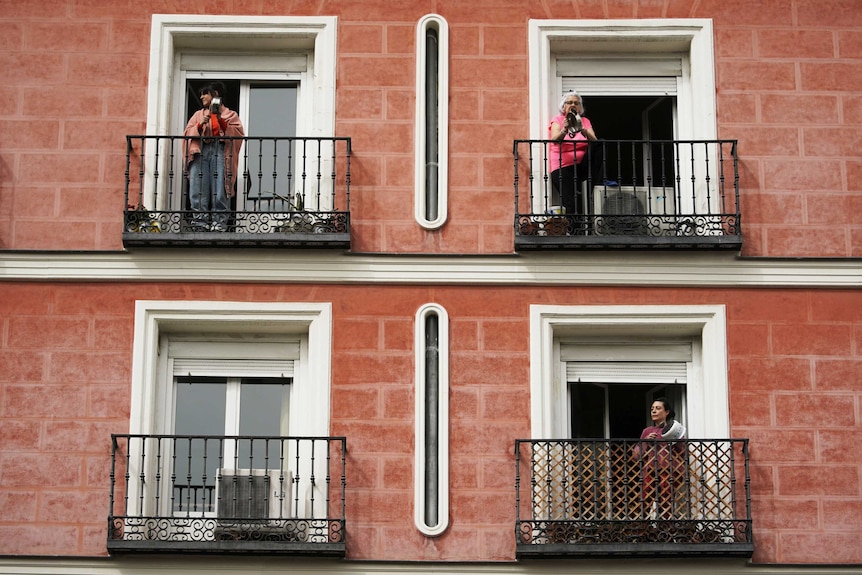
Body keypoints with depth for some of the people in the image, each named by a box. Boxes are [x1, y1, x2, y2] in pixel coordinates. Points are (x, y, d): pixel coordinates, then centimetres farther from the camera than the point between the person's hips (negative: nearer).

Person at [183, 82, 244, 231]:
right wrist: (200, 125, -2)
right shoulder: (198, 114, 28)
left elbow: (238, 133, 3)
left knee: (219, 190, -14)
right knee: (198, 190, -11)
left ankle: (219, 224, -17)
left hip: (220, 152, -3)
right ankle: (200, 223, -14)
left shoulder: (229, 114, 19)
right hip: (200, 151, 3)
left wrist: (221, 121, -6)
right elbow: (188, 133, 15)